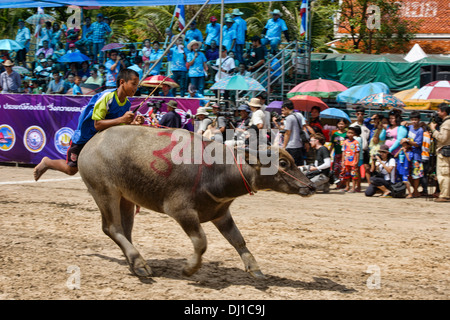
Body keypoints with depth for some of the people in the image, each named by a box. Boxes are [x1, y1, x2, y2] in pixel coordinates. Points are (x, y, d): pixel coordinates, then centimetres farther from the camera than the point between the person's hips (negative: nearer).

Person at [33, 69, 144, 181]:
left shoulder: (126, 104, -5)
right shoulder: (107, 97, -28)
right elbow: (97, 124, -32)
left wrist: (132, 123, -22)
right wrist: (121, 119, -39)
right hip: (84, 137, -7)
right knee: (71, 170, 5)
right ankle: (47, 162, 31)